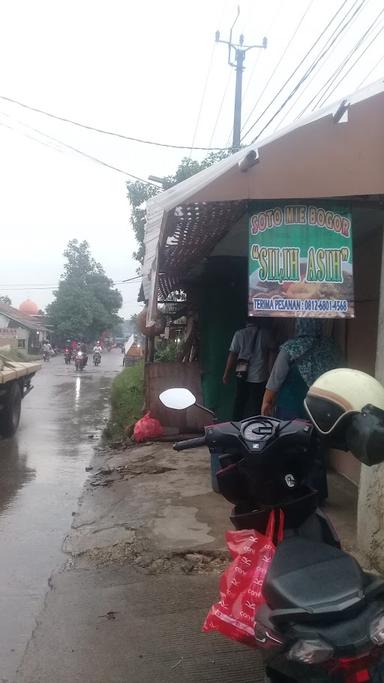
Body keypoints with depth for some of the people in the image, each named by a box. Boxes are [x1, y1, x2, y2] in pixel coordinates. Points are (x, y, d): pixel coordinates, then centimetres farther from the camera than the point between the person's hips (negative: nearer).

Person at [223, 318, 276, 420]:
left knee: (239, 402, 15)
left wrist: (226, 374, 4)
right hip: (260, 377, -1)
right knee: (257, 405, 8)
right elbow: (271, 353, -6)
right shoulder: (266, 334, -3)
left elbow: (232, 355, -3)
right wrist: (269, 372, -1)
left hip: (242, 375, 1)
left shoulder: (239, 334, -3)